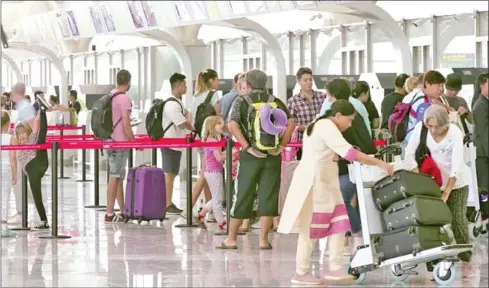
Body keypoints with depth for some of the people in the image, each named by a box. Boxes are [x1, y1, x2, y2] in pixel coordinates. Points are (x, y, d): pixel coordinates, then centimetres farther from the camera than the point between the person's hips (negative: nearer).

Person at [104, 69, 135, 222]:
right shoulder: (124, 99, -14)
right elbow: (126, 125, -18)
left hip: (109, 140, 9)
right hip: (120, 142, -9)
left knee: (119, 177, 14)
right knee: (115, 178, -7)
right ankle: (109, 213, -7)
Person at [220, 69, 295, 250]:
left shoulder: (241, 101, 1)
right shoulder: (276, 102, 7)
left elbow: (233, 126, -12)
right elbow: (290, 123, -2)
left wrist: (247, 147, -10)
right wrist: (281, 145, -1)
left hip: (251, 155, -1)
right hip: (272, 154, 1)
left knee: (242, 196, 6)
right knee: (268, 197, 5)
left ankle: (231, 238, 11)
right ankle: (263, 240, 4)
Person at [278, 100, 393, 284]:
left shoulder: (321, 125, 18)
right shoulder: (327, 127, -16)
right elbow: (349, 153, -25)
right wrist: (379, 163, -23)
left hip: (324, 183, 10)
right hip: (314, 182, -10)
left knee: (338, 225, 1)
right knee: (311, 228, -4)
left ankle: (335, 268, -1)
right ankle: (301, 273, 2)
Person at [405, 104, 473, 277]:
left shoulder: (454, 133, -24)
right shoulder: (421, 128, -17)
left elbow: (456, 166, -26)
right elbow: (410, 154, -12)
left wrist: (446, 193, -28)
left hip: (457, 181, -3)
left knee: (458, 219, -9)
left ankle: (466, 258, 5)